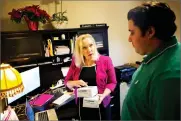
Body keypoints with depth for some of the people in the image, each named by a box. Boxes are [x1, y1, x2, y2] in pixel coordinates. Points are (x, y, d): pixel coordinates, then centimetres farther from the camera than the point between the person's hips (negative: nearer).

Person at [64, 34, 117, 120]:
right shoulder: (76, 63, -2)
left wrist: (103, 95, -19)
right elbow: (66, 82, 6)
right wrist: (74, 83, -16)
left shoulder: (106, 61, -8)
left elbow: (112, 82, -4)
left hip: (101, 104, -2)